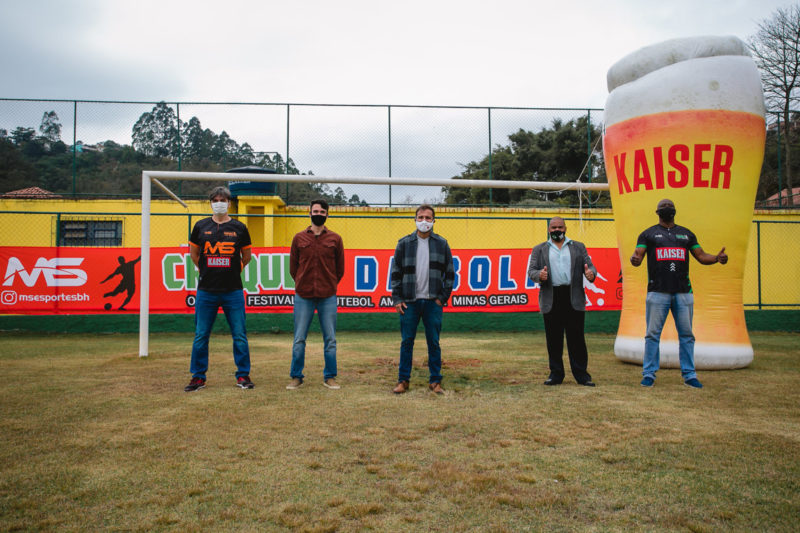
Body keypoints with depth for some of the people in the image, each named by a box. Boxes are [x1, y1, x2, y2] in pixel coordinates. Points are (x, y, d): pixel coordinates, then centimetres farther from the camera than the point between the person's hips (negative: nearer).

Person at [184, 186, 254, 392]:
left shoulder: (239, 228, 4)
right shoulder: (201, 227, 7)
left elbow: (247, 256, 16)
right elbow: (194, 254, 19)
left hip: (233, 290, -1)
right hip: (206, 290, 1)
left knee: (239, 335, 2)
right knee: (201, 335, 5)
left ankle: (243, 375, 15)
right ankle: (198, 377, 17)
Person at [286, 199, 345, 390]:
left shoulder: (335, 239, 5)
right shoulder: (299, 238, 6)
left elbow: (340, 269, 12)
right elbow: (293, 267, 12)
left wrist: (329, 286, 10)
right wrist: (303, 285, 11)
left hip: (328, 297, 0)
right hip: (303, 296, 0)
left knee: (330, 339, 4)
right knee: (299, 339, 3)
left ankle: (329, 377, 16)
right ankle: (296, 377, 15)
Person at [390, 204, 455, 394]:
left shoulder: (441, 244, 6)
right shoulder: (404, 243, 5)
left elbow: (450, 273, 9)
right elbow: (396, 273, 6)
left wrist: (443, 297, 0)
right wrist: (397, 299, -1)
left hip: (433, 302, 0)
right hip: (409, 302, 0)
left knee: (433, 342, 5)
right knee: (407, 342, 4)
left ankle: (435, 381, 16)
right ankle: (403, 380, 15)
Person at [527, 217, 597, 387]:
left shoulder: (578, 247, 15)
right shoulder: (539, 250, 13)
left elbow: (589, 266, 9)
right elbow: (531, 271, 6)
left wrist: (591, 273, -14)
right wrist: (539, 275, -17)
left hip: (574, 299, 0)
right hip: (550, 300, 0)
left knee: (576, 338, 1)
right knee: (553, 339, 4)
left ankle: (581, 374, 8)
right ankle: (556, 373, 13)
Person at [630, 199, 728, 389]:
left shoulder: (686, 234, 18)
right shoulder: (648, 234, 8)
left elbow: (701, 256, 15)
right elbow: (638, 255, -3)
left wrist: (717, 258, -6)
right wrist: (635, 259, -28)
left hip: (683, 292, 3)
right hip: (658, 291, -3)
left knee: (686, 334, 6)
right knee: (653, 334, -2)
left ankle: (689, 374, 15)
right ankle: (649, 373, 5)